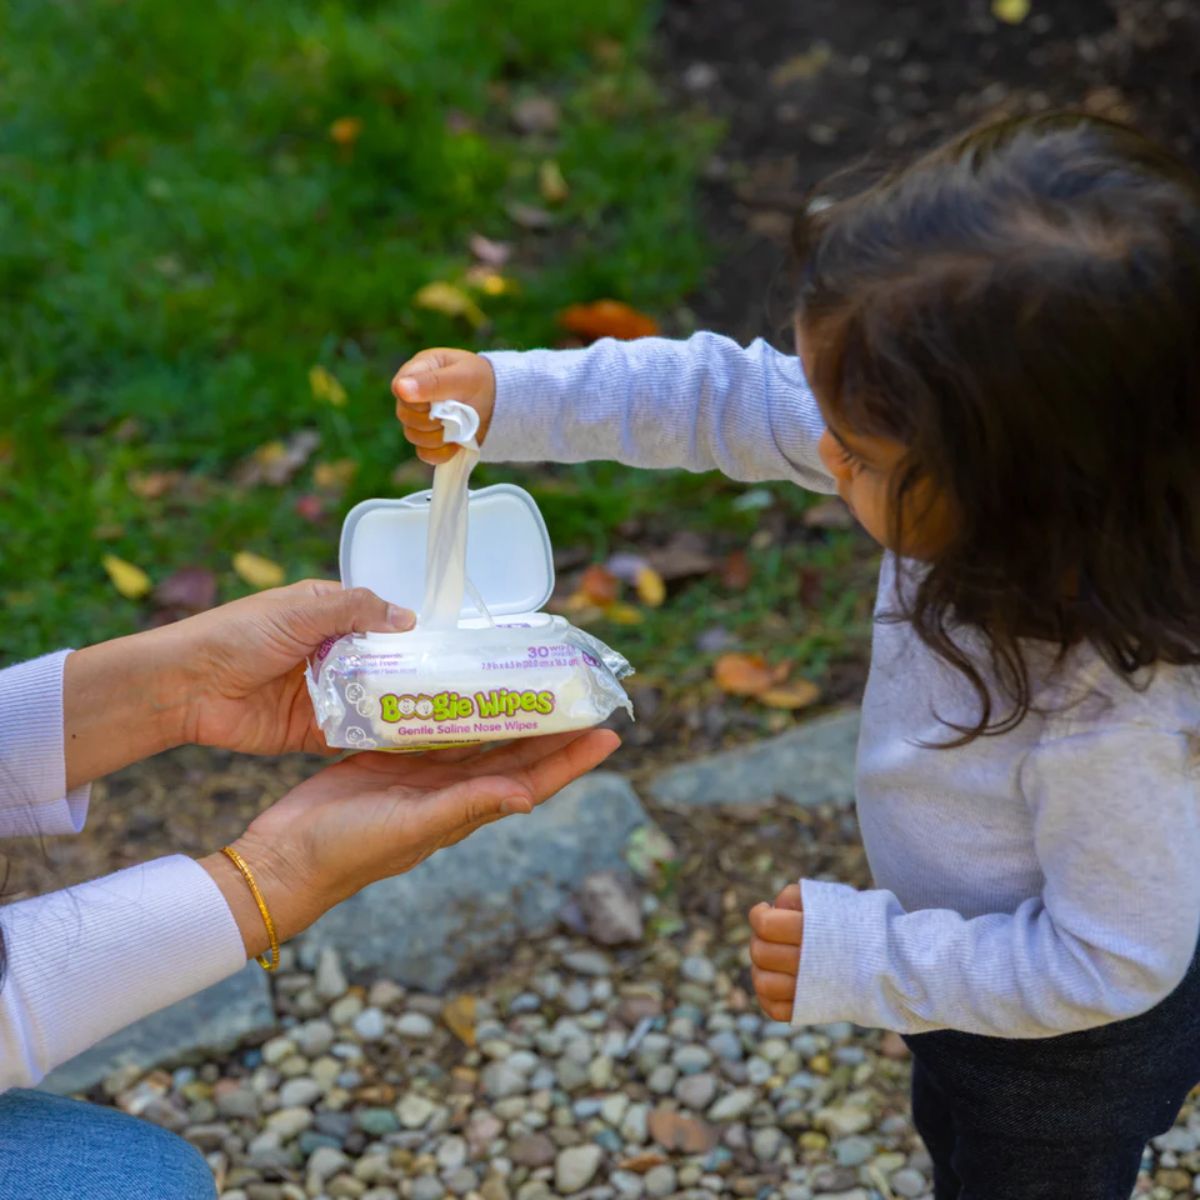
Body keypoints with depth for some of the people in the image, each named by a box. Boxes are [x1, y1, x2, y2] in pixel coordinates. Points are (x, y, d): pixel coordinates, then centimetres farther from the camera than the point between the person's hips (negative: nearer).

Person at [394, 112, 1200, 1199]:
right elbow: (739, 399, -14)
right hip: (985, 953, 7)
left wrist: (865, 959, -26)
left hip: (1075, 1051, -7)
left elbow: (1113, 961, -31)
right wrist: (512, 396, -15)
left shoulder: (1112, 719, -45)